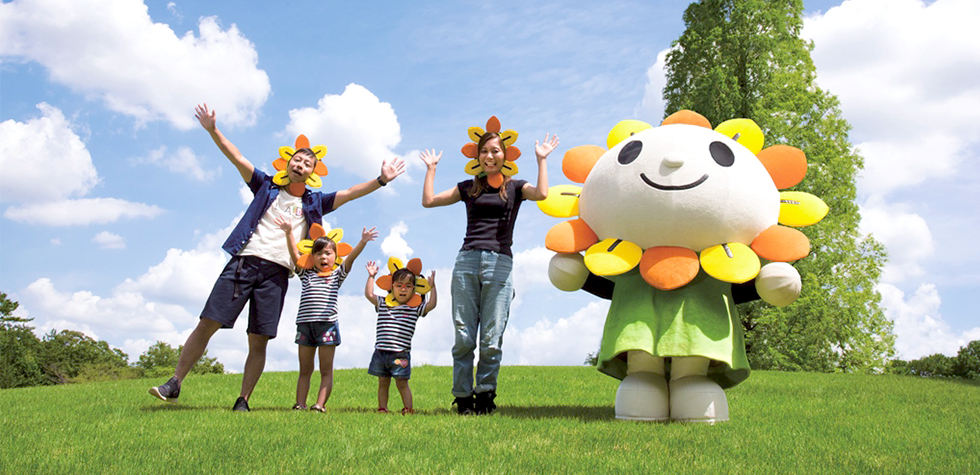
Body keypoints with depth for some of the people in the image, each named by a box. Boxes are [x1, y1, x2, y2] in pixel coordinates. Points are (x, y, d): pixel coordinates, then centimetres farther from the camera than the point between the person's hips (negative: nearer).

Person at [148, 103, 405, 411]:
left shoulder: (314, 202, 16)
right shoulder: (267, 187, 15)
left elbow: (350, 193, 9)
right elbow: (236, 158, 8)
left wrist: (381, 180, -1)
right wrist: (213, 130, -3)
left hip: (276, 273, 1)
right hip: (244, 261, 0)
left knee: (259, 341, -2)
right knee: (208, 324, -5)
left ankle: (243, 401, 5)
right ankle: (174, 384, 5)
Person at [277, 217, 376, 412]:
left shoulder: (337, 275, 11)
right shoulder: (306, 274, 16)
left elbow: (351, 257, -3)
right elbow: (294, 253, 7)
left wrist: (363, 241, -18)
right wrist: (289, 232, -5)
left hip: (327, 324, -2)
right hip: (305, 324, 2)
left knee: (326, 370, -1)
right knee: (304, 370, 7)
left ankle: (320, 405, -6)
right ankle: (299, 405, 6)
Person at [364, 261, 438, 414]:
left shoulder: (415, 308, 4)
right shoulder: (383, 304, 10)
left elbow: (431, 304, -5)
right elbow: (369, 294, 9)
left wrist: (432, 286, -7)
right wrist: (371, 276, 8)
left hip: (400, 354, -3)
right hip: (381, 352, 3)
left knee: (402, 383, 0)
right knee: (383, 383, 10)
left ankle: (408, 408, 7)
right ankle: (382, 408, 16)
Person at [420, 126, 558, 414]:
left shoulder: (514, 187, 15)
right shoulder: (469, 187, 20)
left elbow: (541, 194, -7)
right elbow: (429, 201, 16)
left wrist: (541, 159, 2)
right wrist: (431, 168, 21)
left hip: (499, 264, -1)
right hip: (467, 261, 2)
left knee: (491, 339, -5)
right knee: (464, 337, -3)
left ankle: (485, 396, 5)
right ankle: (463, 398, 3)